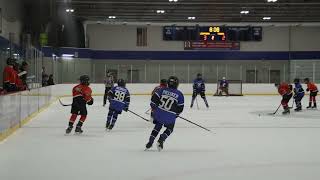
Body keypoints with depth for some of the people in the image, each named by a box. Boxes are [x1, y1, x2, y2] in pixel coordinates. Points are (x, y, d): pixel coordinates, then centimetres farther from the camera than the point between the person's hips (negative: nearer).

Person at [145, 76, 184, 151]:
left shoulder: (162, 90, 2)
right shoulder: (179, 94, -1)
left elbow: (154, 98, -2)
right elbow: (180, 108, 2)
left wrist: (153, 107, 14)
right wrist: (176, 115, 18)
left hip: (159, 113, 3)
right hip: (170, 116, -3)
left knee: (158, 125, 27)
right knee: (169, 129, 22)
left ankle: (150, 142, 20)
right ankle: (160, 140, 3)